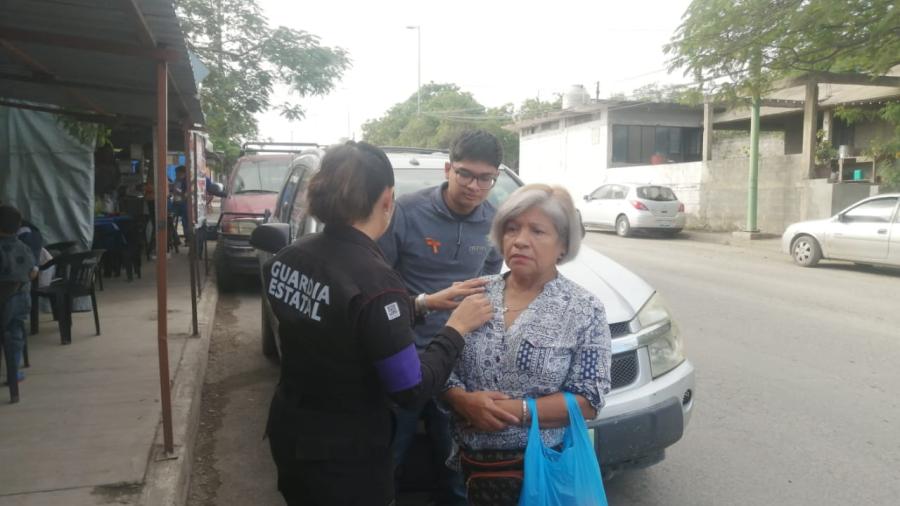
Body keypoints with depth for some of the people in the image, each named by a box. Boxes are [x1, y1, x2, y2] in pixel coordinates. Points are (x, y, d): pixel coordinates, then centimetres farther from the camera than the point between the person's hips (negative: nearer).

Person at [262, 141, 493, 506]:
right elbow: (410, 389, -22)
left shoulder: (289, 257, -4)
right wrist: (456, 327, -10)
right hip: (345, 456, -7)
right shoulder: (373, 279, -28)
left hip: (289, 434, 7)